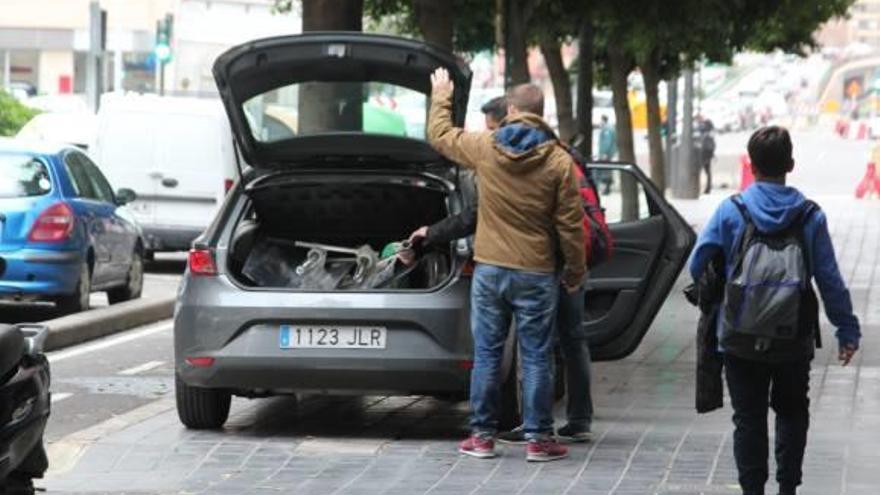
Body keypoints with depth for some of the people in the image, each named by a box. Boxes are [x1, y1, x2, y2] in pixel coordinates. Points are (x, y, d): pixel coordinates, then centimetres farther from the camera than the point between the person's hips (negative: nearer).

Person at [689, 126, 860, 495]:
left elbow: (697, 265, -3)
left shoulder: (731, 212, -9)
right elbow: (831, 281, -5)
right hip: (794, 341, 1)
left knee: (748, 419, 10)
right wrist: (847, 330, 5)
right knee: (791, 413, 19)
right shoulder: (810, 217, -7)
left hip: (741, 342, -1)